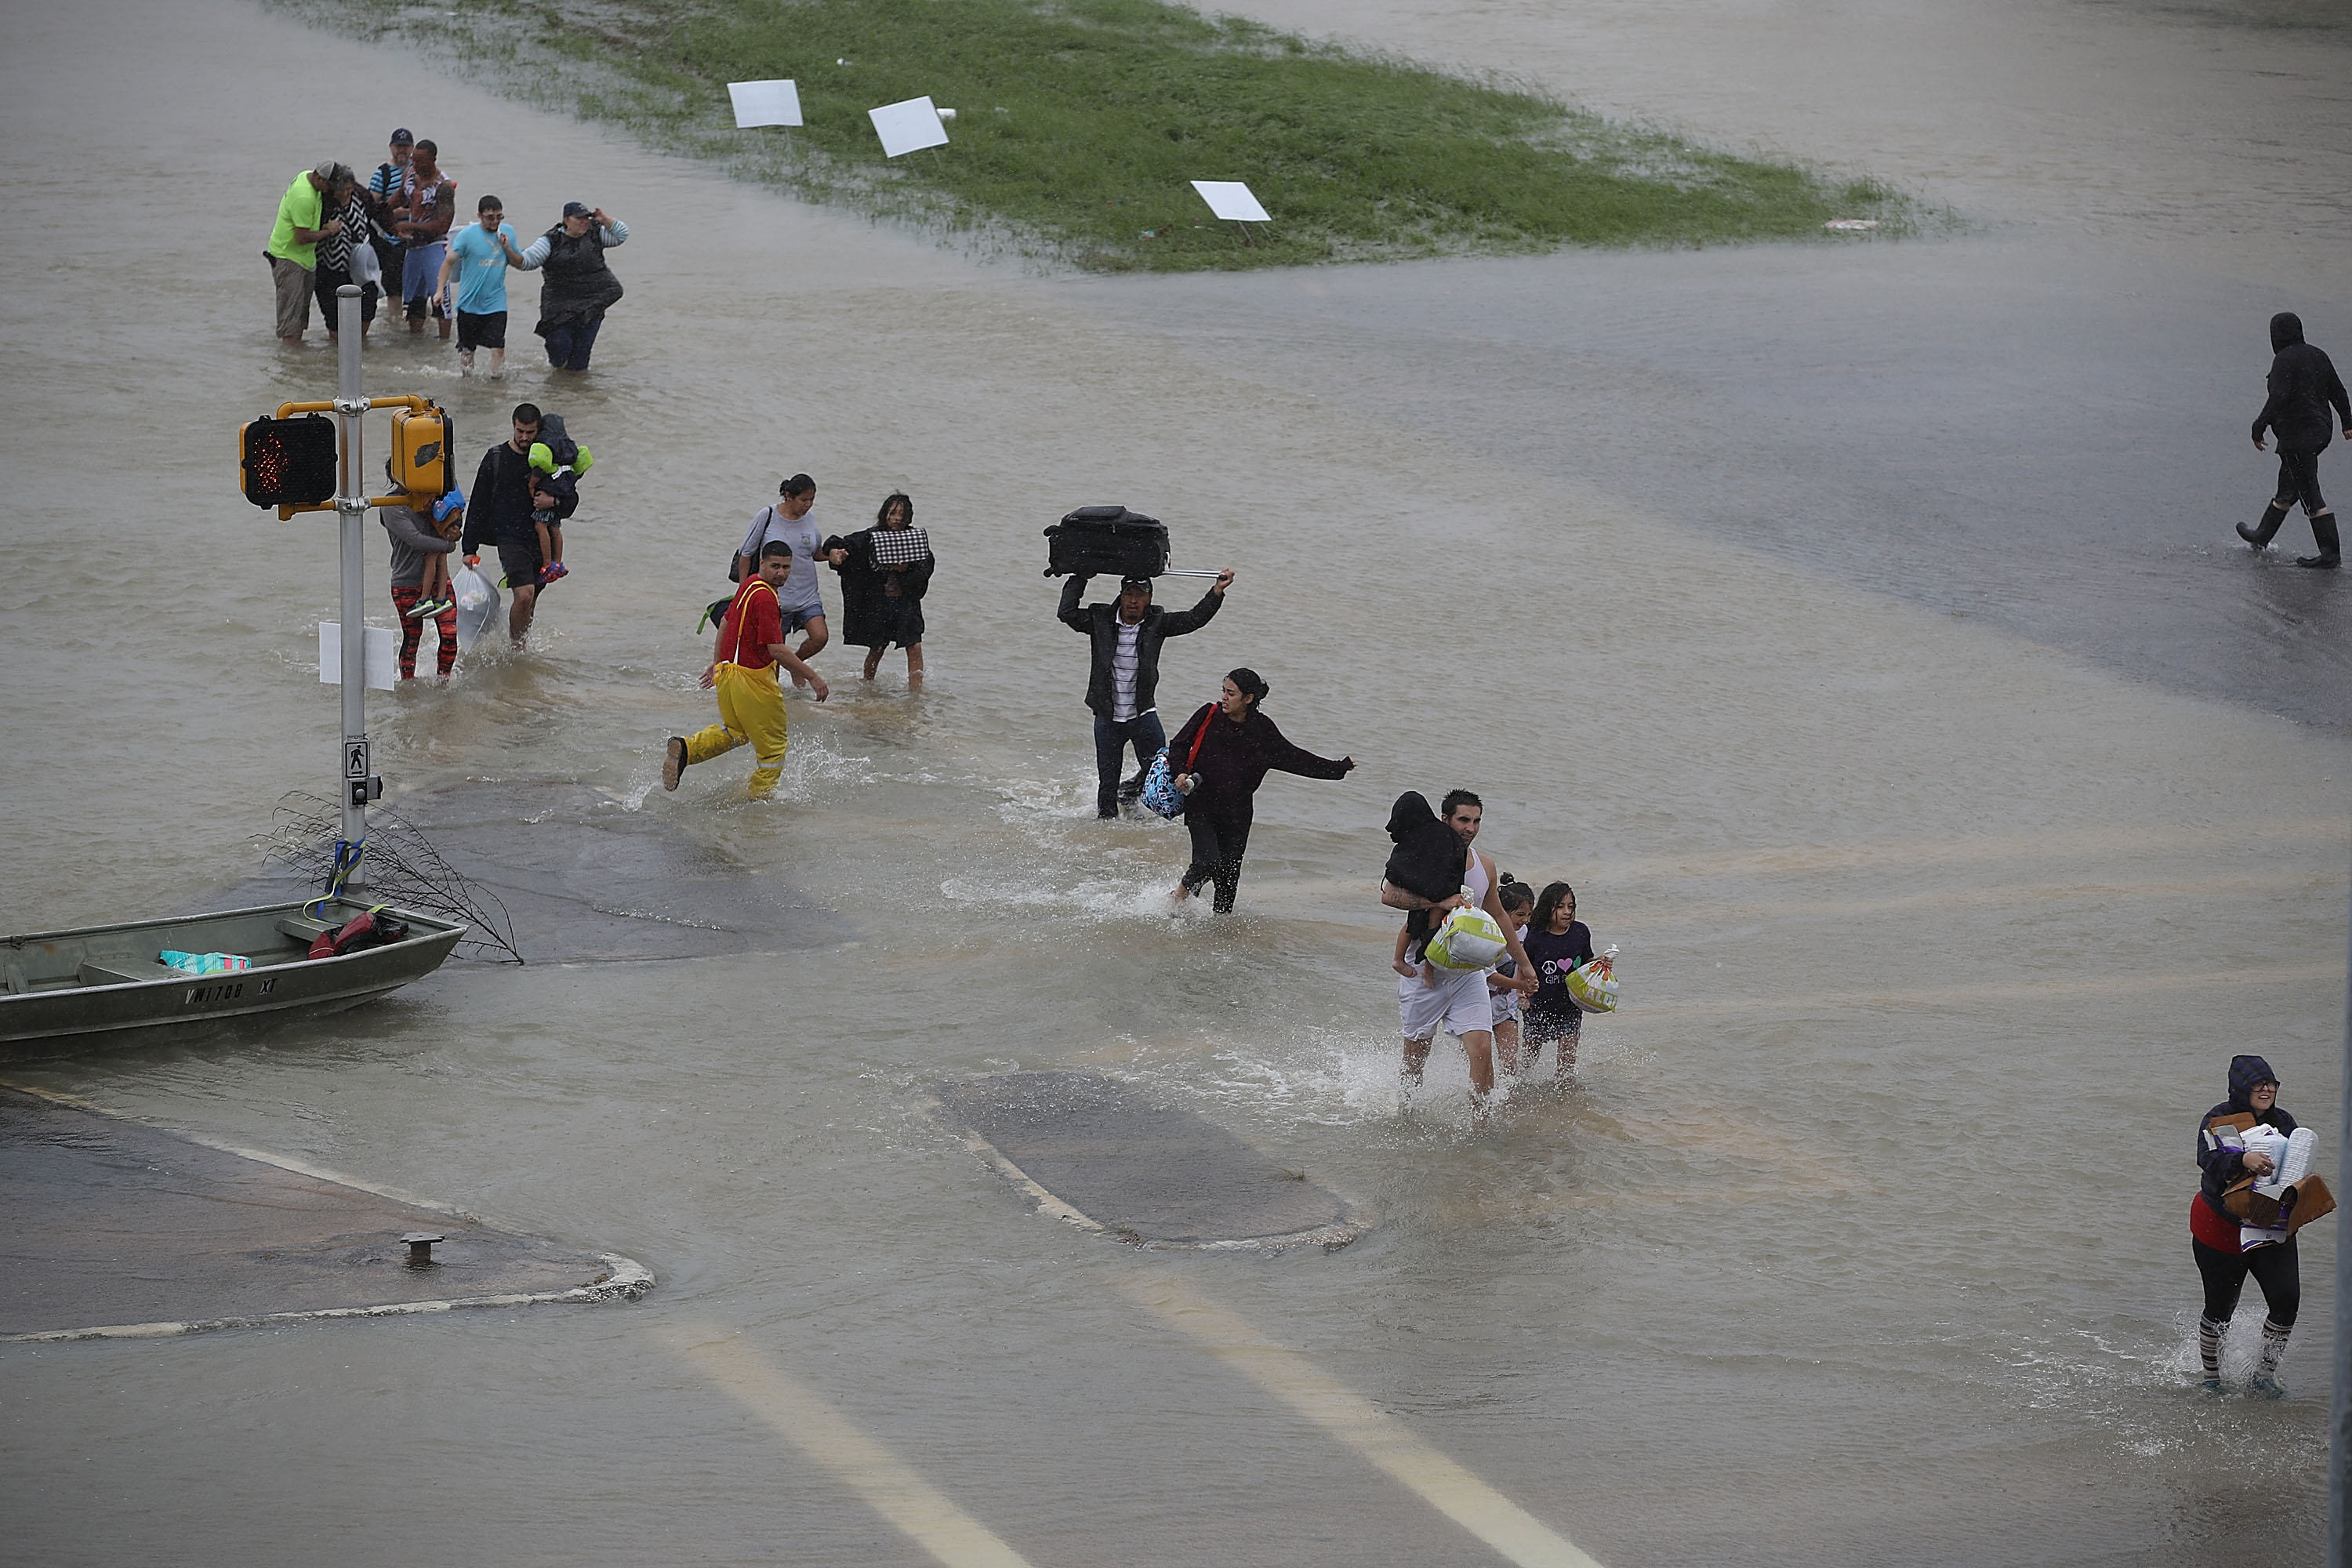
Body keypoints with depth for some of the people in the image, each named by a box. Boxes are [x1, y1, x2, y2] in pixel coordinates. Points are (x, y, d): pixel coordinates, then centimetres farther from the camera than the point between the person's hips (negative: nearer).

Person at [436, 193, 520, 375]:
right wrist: (440, 290, -16)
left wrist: (508, 249, -9)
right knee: (466, 347, 9)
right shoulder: (468, 235, -9)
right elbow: (449, 261, -7)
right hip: (469, 303, -1)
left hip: (496, 303, 1)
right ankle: (465, 373, 28)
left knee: (498, 347, -11)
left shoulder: (507, 232, 3)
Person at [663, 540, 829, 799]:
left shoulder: (750, 584, 7)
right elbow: (777, 650, -26)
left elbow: (726, 622, 20)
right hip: (753, 679, -9)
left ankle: (683, 748, 7)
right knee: (772, 745, 7)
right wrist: (812, 677, -19)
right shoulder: (765, 597, -23)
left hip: (728, 671, 9)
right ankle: (762, 795, 17)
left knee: (733, 732, 26)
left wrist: (717, 662, 30)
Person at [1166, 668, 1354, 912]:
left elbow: (1294, 758, 8)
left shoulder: (1262, 730, -3)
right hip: (1201, 806, -2)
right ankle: (1178, 899, 8)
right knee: (1208, 860, -17)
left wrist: (1340, 768, 9)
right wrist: (1180, 772, -16)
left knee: (1229, 871, 3)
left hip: (1236, 812, 2)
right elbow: (1179, 745, 4)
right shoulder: (1209, 716, -6)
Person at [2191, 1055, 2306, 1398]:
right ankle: (2211, 1378, 25)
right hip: (2221, 1225, -4)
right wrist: (2243, 1160, -49)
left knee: (2287, 1300, -9)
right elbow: (2209, 1159, -29)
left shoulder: (2283, 1122, 4)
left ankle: (2264, 1375, 8)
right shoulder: (2219, 1120, -12)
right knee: (2220, 1309, 4)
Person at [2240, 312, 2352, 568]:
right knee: (2288, 488, 22)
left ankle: (2331, 554, -11)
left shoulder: (2284, 360, -13)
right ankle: (2261, 537, 38)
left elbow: (2279, 398, -23)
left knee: (2310, 494, -8)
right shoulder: (2318, 356, 12)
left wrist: (2259, 427, -20)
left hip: (2296, 436, -9)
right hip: (2320, 432, 9)